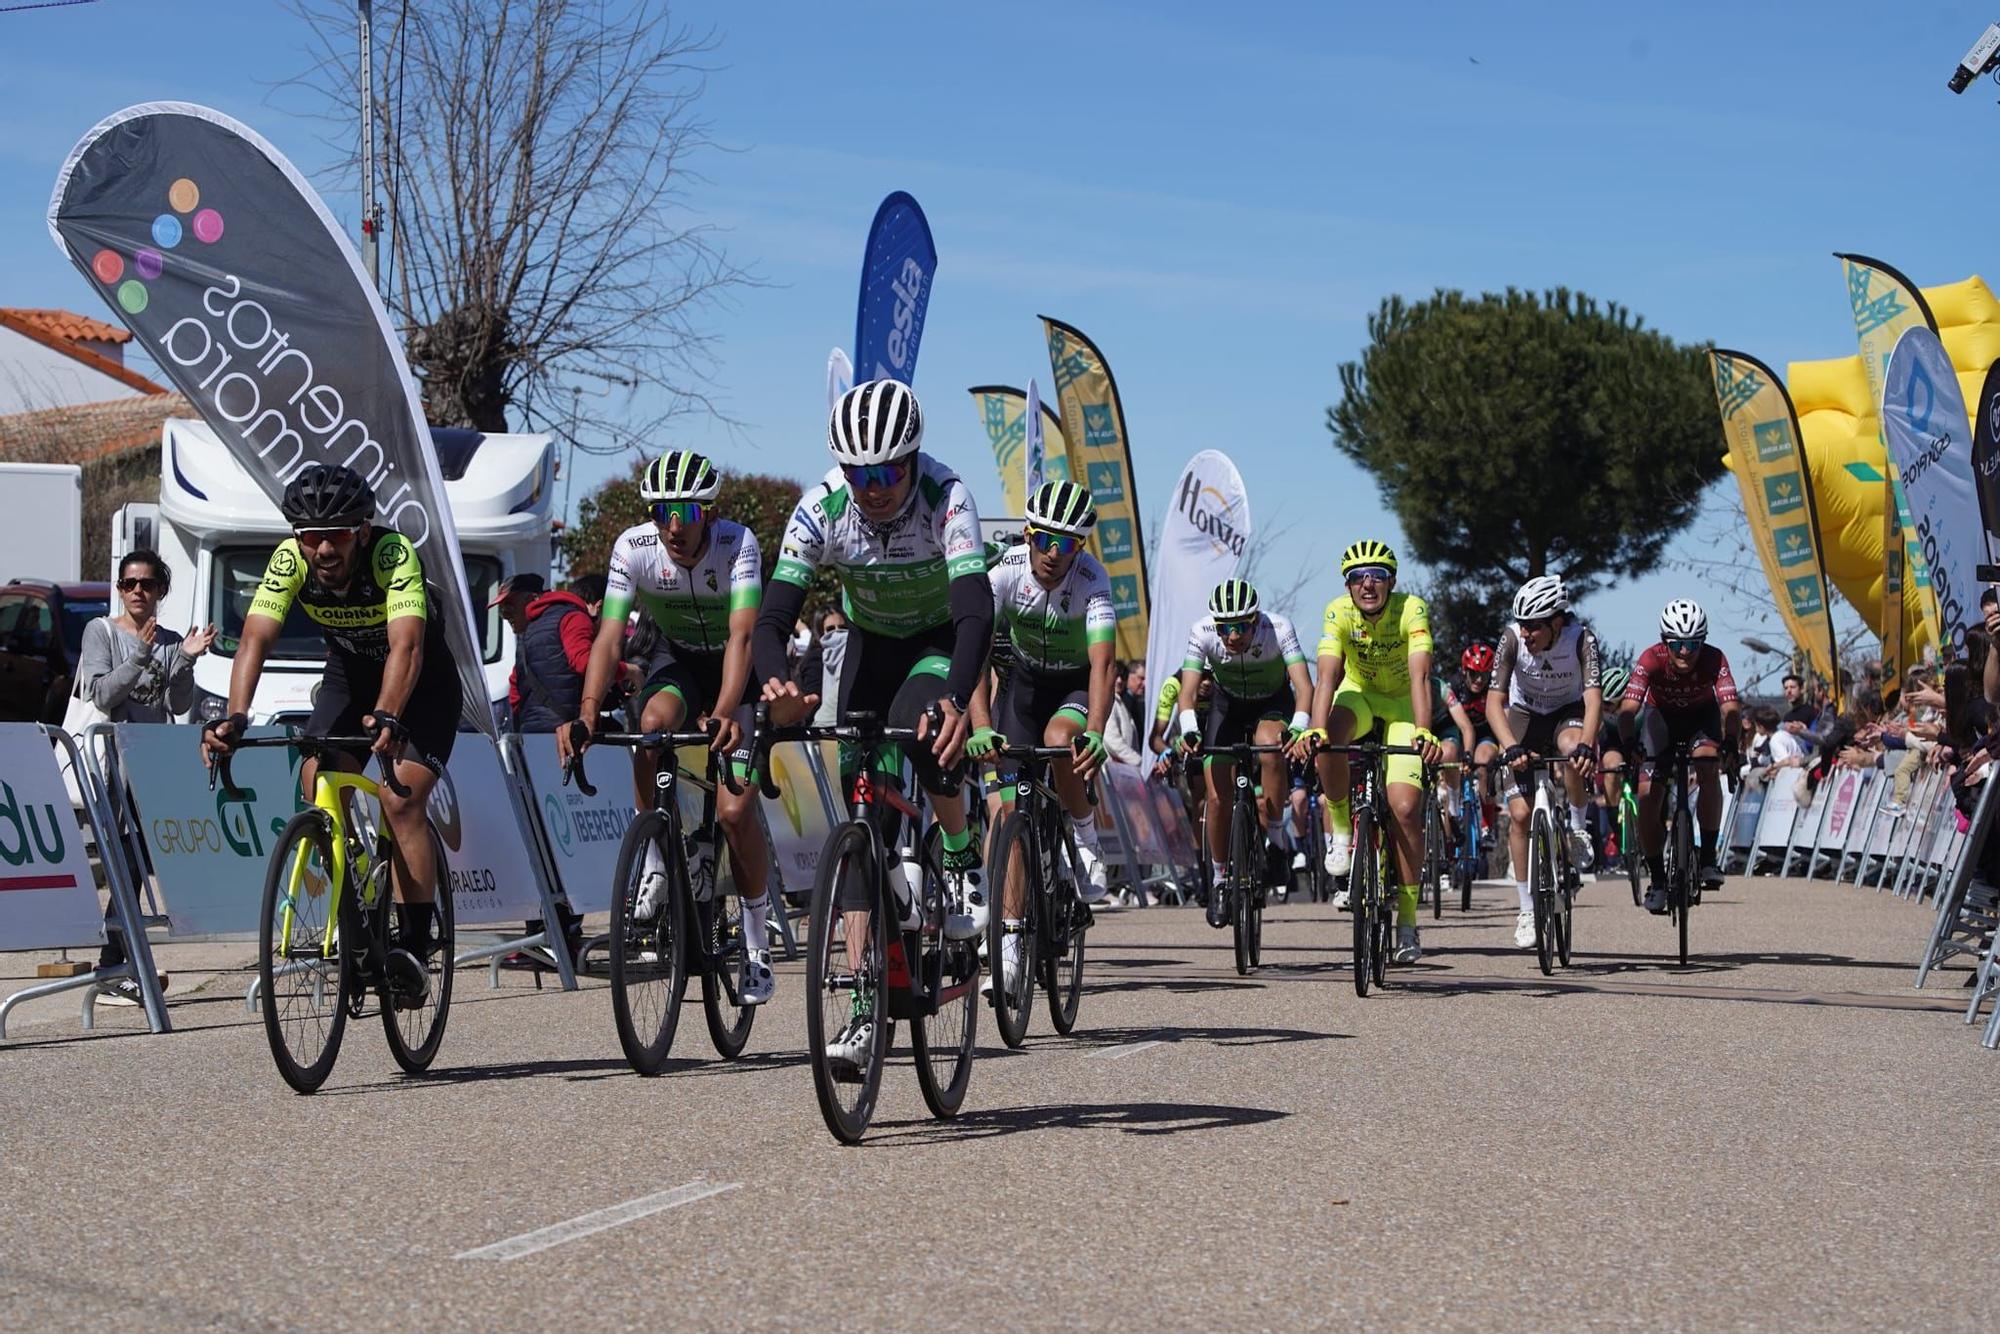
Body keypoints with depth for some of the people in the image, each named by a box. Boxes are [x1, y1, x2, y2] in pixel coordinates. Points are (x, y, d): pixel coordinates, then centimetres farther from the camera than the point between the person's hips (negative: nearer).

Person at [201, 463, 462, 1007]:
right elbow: (255, 640, -31)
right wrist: (234, 718, -47)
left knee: (401, 800, -21)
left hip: (423, 683, -4)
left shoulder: (393, 554, -33)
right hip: (349, 676, 4)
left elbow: (406, 646, -46)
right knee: (319, 784, -17)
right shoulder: (290, 560, -22)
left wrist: (387, 718, -62)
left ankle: (416, 946, -16)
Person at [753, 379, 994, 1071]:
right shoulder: (820, 510, -26)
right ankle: (865, 1003, -4)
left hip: (943, 640, -3)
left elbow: (976, 610, -44)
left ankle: (963, 858, -11)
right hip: (871, 643, 3)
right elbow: (774, 613, -32)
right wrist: (775, 684, -54)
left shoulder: (945, 498, -33)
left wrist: (956, 701, -62)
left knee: (919, 720, -37)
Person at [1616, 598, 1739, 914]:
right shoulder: (1651, 660, -32)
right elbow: (1628, 707, -42)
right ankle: (1658, 880, 3)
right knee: (1648, 797, -12)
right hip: (1661, 716, 0)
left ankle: (1708, 857, -16)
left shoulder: (1714, 660, -31)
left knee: (1708, 772, -30)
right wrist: (1629, 745, -59)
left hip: (1702, 716, 0)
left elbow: (1730, 707, -42)